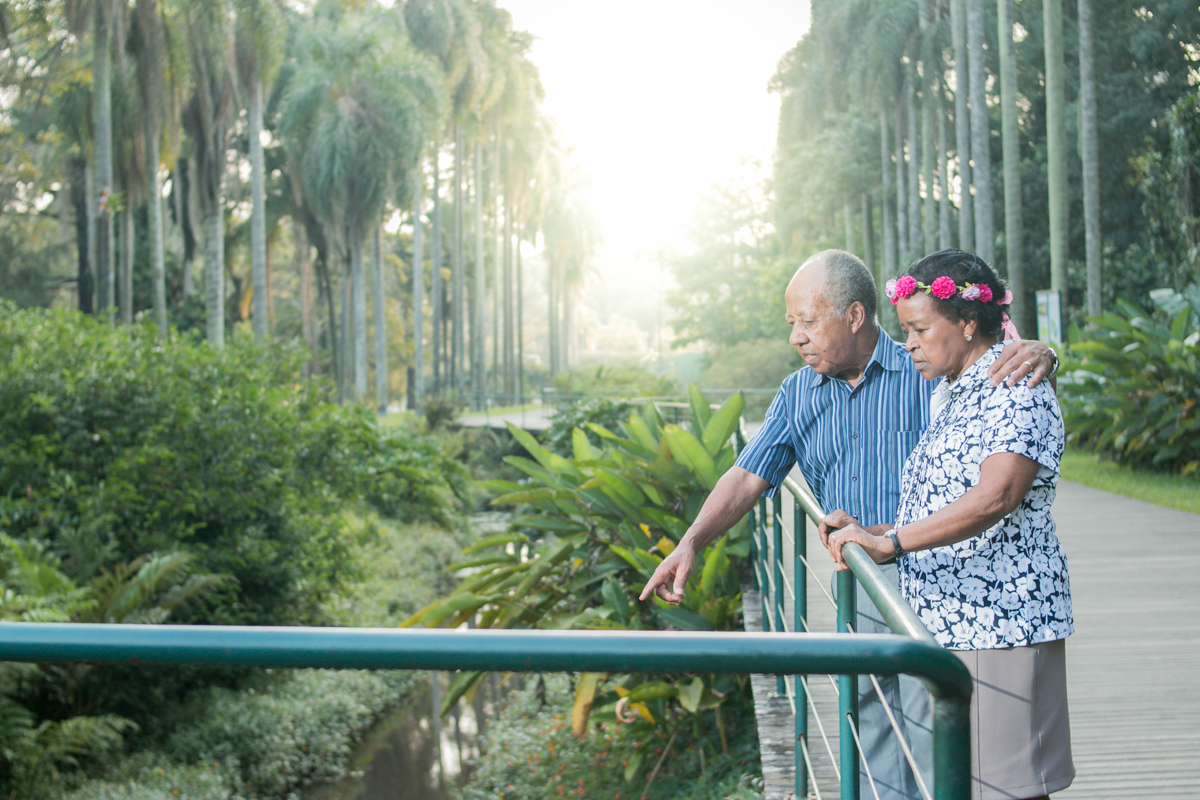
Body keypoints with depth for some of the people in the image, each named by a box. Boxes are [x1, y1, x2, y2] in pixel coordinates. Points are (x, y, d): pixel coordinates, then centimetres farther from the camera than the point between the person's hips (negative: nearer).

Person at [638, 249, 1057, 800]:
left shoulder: (926, 372, -6)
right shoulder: (798, 395, 9)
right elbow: (748, 477, 4)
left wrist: (1040, 357, -27)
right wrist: (692, 542, -10)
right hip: (854, 586, 5)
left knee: (932, 734, -5)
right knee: (868, 726, 13)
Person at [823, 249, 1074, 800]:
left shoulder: (1017, 392, -10)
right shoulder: (957, 399, 20)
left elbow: (995, 497, -27)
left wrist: (890, 542, -29)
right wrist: (865, 533, 9)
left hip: (1001, 628, -9)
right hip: (946, 629, 9)